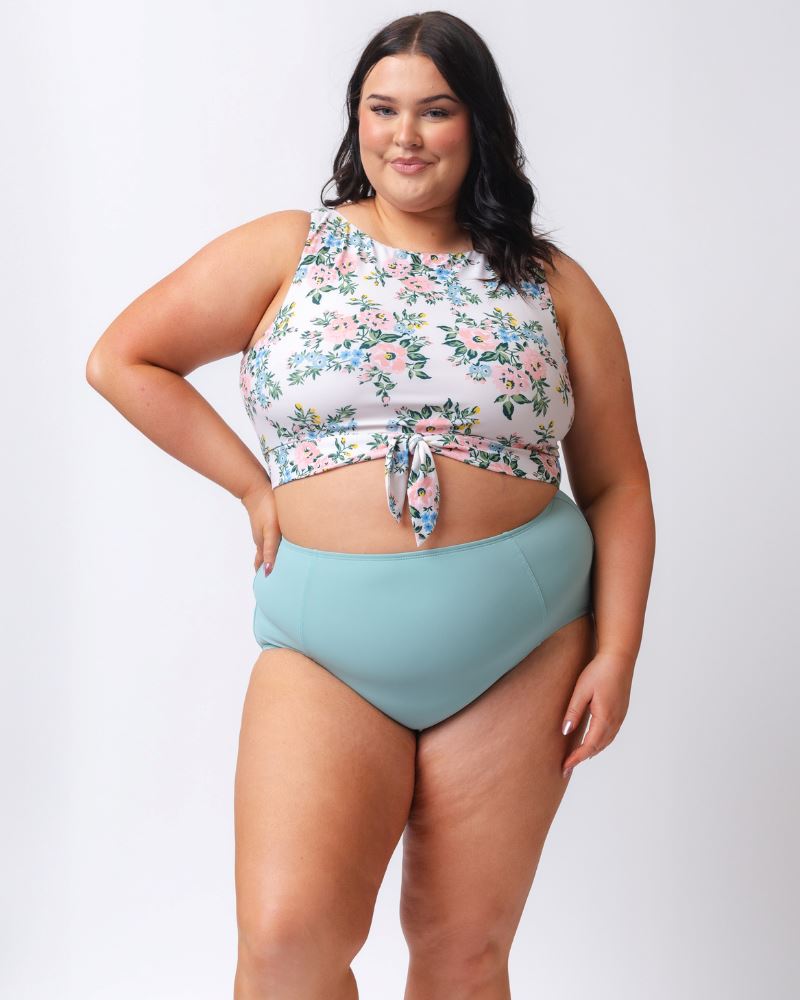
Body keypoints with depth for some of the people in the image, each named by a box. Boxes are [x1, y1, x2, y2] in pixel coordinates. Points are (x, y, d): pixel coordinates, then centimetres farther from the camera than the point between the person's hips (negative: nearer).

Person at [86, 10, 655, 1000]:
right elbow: (121, 360, 5)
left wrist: (616, 652, -1)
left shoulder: (551, 286, 8)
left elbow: (616, 485, 8)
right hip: (327, 651, -1)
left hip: (521, 652, 1)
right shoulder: (289, 251, 5)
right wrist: (253, 484, 0)